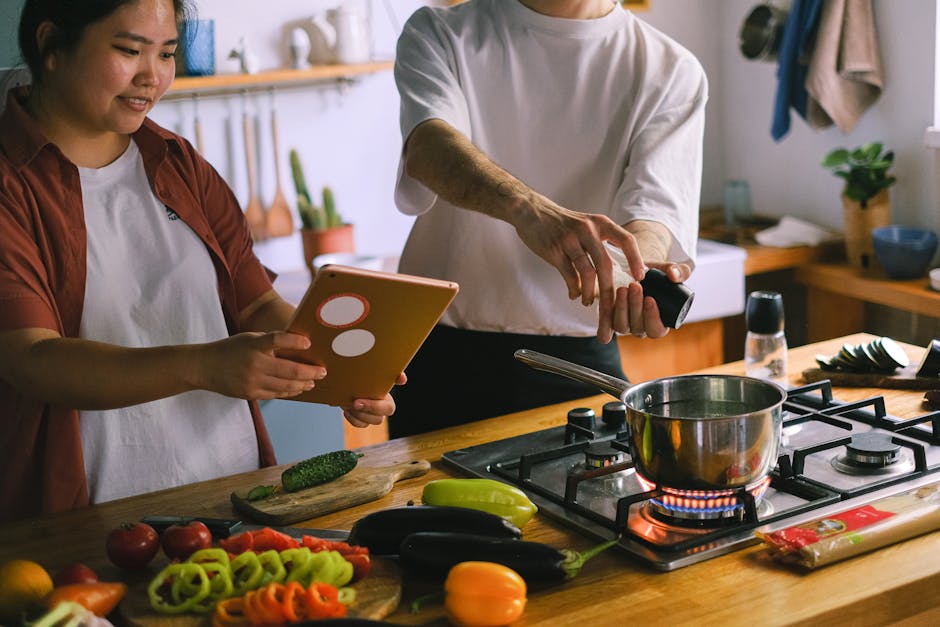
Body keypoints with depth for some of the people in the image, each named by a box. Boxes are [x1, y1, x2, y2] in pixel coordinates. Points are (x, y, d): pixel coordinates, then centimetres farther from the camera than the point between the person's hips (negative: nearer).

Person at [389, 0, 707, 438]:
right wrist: (528, 207, -44)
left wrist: (644, 264, -40)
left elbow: (657, 201, -15)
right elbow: (430, 146, -23)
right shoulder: (440, 36, -2)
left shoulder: (672, 72, 0)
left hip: (580, 357, 1)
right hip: (442, 357, 0)